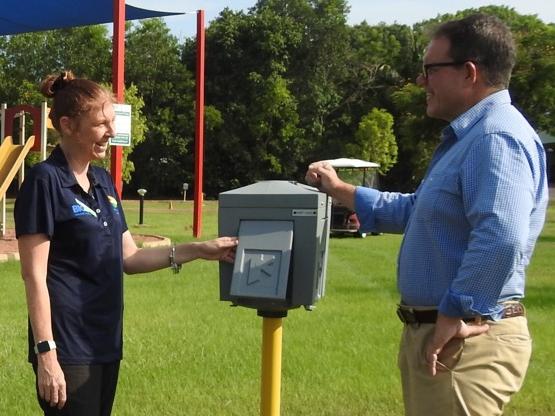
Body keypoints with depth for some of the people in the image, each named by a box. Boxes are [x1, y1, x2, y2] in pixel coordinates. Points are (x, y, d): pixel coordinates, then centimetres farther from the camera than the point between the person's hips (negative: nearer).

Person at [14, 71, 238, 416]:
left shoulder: (103, 181, 12)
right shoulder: (45, 181, -12)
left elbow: (128, 258, 15)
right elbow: (34, 276, -15)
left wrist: (199, 251, 6)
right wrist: (46, 353, -20)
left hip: (105, 341, 8)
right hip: (67, 347, -8)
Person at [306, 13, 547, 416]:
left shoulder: (496, 138, -20)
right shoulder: (469, 137, 17)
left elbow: (501, 237, -35)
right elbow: (418, 211, 29)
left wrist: (455, 315, -28)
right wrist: (340, 190, 28)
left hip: (462, 341, -11)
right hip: (432, 331, 11)